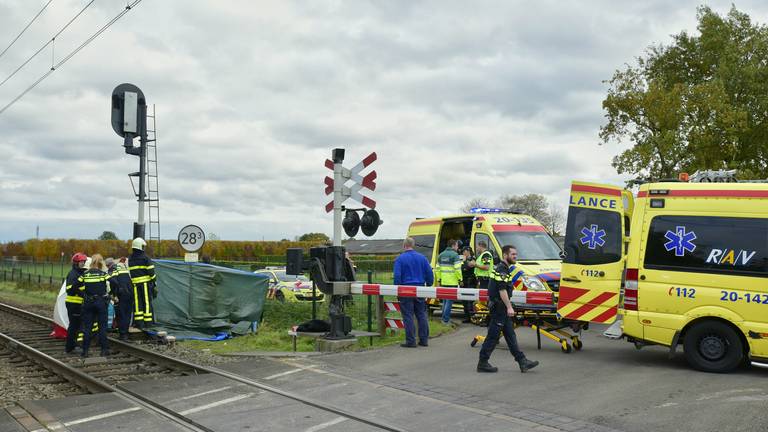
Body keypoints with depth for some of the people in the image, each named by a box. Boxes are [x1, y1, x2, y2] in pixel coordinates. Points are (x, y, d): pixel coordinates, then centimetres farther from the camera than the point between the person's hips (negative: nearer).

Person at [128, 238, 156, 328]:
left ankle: (139, 323, 4)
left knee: (137, 303, 6)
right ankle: (148, 323, 2)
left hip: (135, 284, 3)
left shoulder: (130, 259, 8)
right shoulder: (145, 258, -5)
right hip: (145, 283, -3)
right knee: (147, 303, 1)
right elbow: (151, 272, -6)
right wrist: (154, 283, 0)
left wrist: (130, 283, 15)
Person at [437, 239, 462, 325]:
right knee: (450, 300, -3)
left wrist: (439, 279, 20)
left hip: (444, 282, 7)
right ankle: (446, 319, -5)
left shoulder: (441, 255, 13)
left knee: (445, 300, 17)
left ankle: (444, 318, 21)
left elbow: (438, 268, 15)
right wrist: (460, 279, -8)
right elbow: (457, 268, -16)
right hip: (452, 282, -7)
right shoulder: (455, 255, -10)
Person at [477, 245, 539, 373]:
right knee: (493, 336, -4)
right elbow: (502, 290, -23)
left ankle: (522, 361, 12)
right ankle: (482, 364, 3)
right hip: (499, 308, -10)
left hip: (502, 309, 10)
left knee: (510, 335, 10)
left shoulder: (505, 269, 17)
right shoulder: (501, 270, -16)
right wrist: (509, 307, -24)